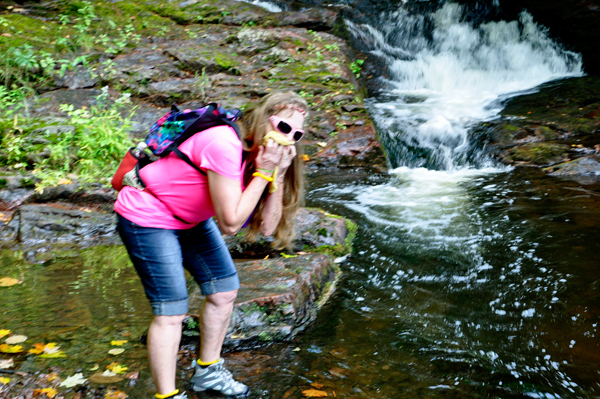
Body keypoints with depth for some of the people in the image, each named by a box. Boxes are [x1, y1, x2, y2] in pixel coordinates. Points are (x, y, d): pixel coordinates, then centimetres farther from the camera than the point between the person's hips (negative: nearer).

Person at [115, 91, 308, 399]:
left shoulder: (261, 154, -5)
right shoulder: (224, 146, -32)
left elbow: (266, 227, -9)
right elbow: (230, 223, -30)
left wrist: (277, 175, -20)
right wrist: (263, 172, -29)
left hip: (191, 220, 9)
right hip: (146, 218, -9)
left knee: (224, 292, 11)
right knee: (170, 312, -11)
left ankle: (207, 371, 31)